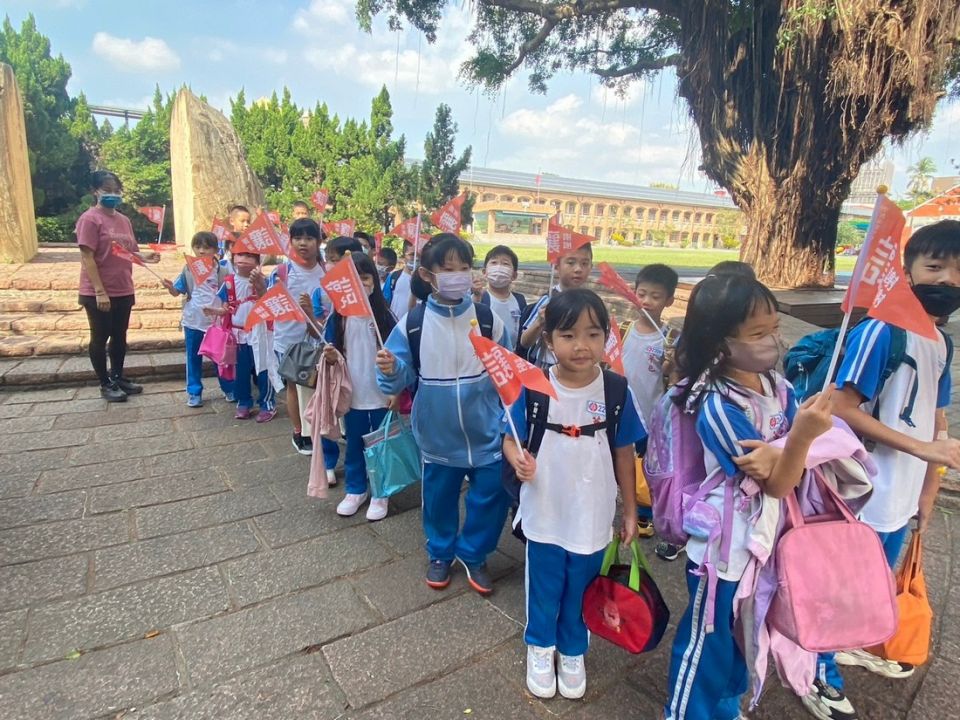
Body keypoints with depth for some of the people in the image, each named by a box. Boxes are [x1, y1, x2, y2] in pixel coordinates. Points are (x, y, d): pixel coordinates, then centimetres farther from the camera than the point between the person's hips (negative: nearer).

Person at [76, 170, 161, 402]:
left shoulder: (124, 220, 10)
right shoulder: (89, 219, -12)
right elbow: (87, 258, -17)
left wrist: (146, 257, -7)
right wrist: (99, 292, -21)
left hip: (123, 291, 7)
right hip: (98, 294, -7)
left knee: (120, 336, 16)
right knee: (100, 338, 5)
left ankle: (118, 378, 29)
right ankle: (106, 385, 16)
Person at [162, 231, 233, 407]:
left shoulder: (222, 269, -7)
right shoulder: (188, 269, -2)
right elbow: (177, 292, 2)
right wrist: (170, 287, -19)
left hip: (217, 321, -1)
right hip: (193, 322, 1)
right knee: (194, 358, 10)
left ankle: (229, 389, 26)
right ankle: (194, 392, 22)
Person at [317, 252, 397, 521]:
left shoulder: (384, 315, -9)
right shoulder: (338, 317, -2)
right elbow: (334, 355, 5)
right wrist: (330, 357, -18)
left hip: (381, 394, -2)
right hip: (352, 395, 2)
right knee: (354, 444, 17)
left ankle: (380, 493, 28)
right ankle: (355, 489, 35)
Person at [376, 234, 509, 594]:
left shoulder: (489, 318, -6)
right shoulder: (413, 323, -7)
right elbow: (403, 376, -5)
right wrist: (390, 370, -28)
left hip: (485, 433, 0)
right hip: (438, 436, 0)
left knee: (491, 496, 8)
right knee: (438, 498, 17)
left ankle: (473, 554, 36)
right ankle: (440, 553, 45)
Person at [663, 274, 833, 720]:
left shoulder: (777, 385, -4)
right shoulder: (719, 406, -26)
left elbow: (788, 472, -4)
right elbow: (777, 485, -20)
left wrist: (778, 453, -27)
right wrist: (801, 436, -38)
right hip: (723, 547, -7)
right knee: (707, 641, 12)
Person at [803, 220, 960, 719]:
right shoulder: (881, 330, -20)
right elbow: (842, 410, -24)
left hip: (903, 495, 8)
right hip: (863, 493, -8)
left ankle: (850, 644, 51)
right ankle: (821, 676, 31)